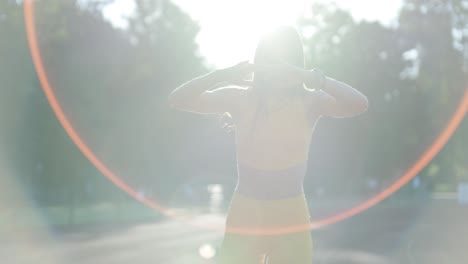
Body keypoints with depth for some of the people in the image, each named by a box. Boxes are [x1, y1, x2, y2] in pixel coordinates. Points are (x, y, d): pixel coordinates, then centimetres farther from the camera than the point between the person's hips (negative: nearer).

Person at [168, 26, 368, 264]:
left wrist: (312, 77, -30)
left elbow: (359, 104, -20)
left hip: (291, 217, 0)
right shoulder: (239, 98, -2)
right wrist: (223, 74, -24)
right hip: (243, 215, 0)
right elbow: (177, 100, -9)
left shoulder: (309, 101, -4)